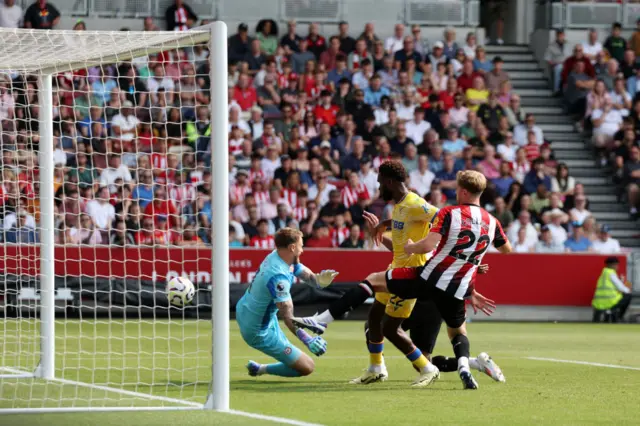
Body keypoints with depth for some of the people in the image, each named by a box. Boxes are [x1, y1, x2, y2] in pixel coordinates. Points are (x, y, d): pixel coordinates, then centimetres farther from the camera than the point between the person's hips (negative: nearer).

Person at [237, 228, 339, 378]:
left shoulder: (274, 256, -5)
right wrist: (308, 340, -45)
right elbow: (288, 316, -37)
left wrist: (319, 279, -27)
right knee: (307, 367, -5)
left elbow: (306, 274, -4)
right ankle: (260, 369, 3)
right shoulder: (278, 277, -32)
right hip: (259, 333, -9)